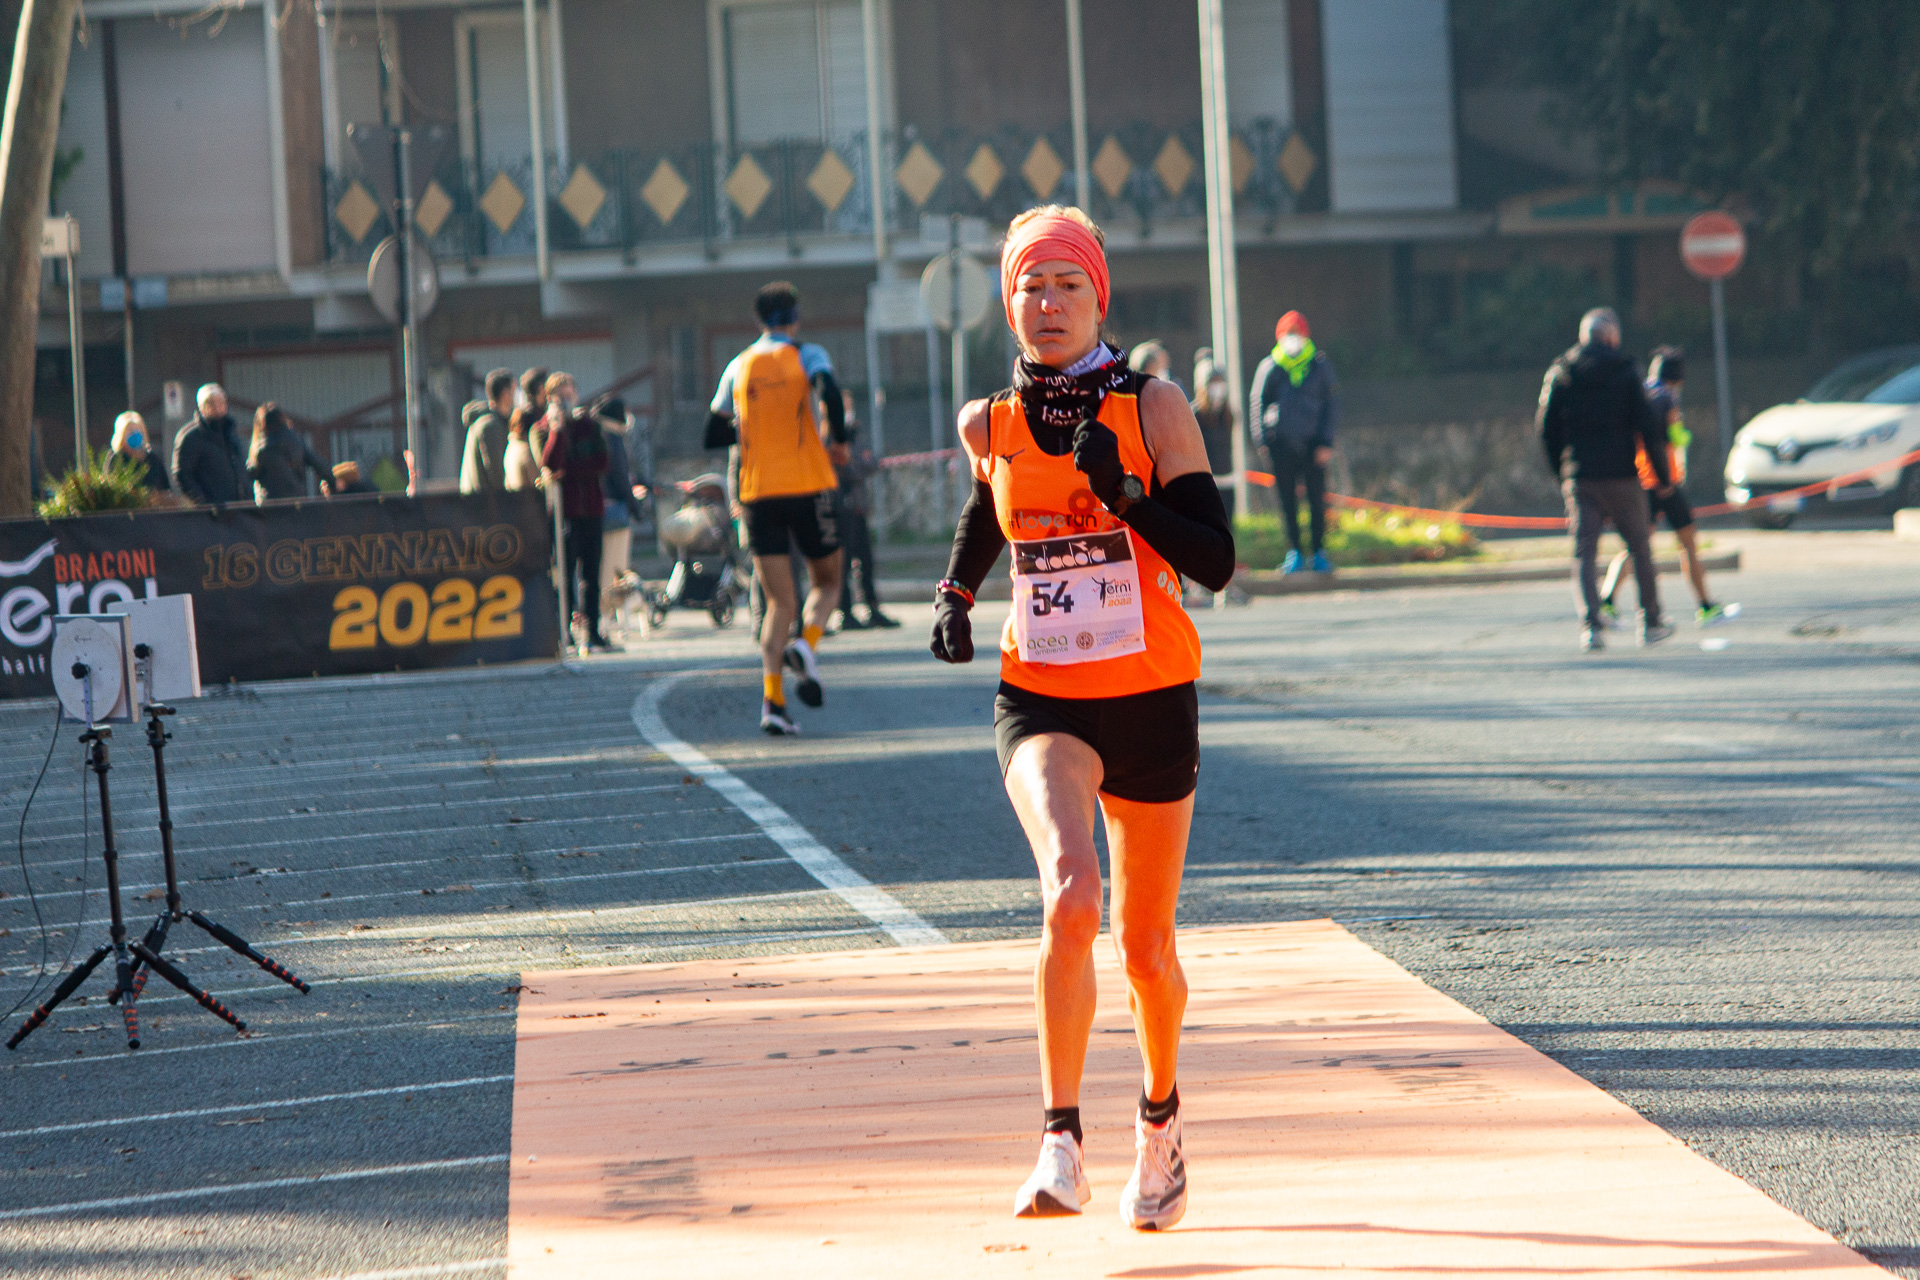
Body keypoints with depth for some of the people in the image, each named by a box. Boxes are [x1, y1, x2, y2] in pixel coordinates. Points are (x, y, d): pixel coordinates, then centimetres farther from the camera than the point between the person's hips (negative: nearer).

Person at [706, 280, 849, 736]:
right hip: (807, 486, -3)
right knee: (827, 580, 16)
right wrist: (839, 441, -5)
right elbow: (830, 393, -20)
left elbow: (713, 436, 16)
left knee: (779, 601, 3)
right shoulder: (807, 356, 2)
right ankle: (806, 644, -15)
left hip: (756, 492, 3)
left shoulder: (738, 367, 12)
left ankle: (773, 700, -13)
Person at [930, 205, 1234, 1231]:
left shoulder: (1153, 409, -6)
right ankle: (1062, 1147, -25)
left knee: (1146, 945, 12)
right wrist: (955, 591, 9)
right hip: (1040, 703, 0)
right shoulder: (990, 423, 1)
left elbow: (1216, 563, -10)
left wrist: (1124, 493, -23)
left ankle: (1160, 1118, 41)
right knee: (1071, 894, -28)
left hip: (1150, 701, 0)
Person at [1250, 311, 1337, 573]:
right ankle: (1293, 552, 8)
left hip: (1312, 444, 0)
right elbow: (1258, 406, 9)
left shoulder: (1320, 366, 5)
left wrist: (1326, 442, -1)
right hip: (1281, 443, 0)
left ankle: (1319, 552, 5)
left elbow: (1331, 405, 7)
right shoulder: (1269, 368, 5)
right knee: (1286, 500, 1)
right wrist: (1263, 441, -1)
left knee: (1317, 498, -3)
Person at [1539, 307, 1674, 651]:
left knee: (1584, 552, 1)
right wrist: (1662, 477, 1)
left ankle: (1590, 626, -15)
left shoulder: (1560, 374, 3)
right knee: (1640, 545, 13)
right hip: (1621, 474, -1)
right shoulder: (1625, 372, -4)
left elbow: (1547, 429, 5)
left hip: (1579, 477, 1)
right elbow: (1648, 428, -6)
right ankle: (1651, 623, 18)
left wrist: (1561, 472, 16)